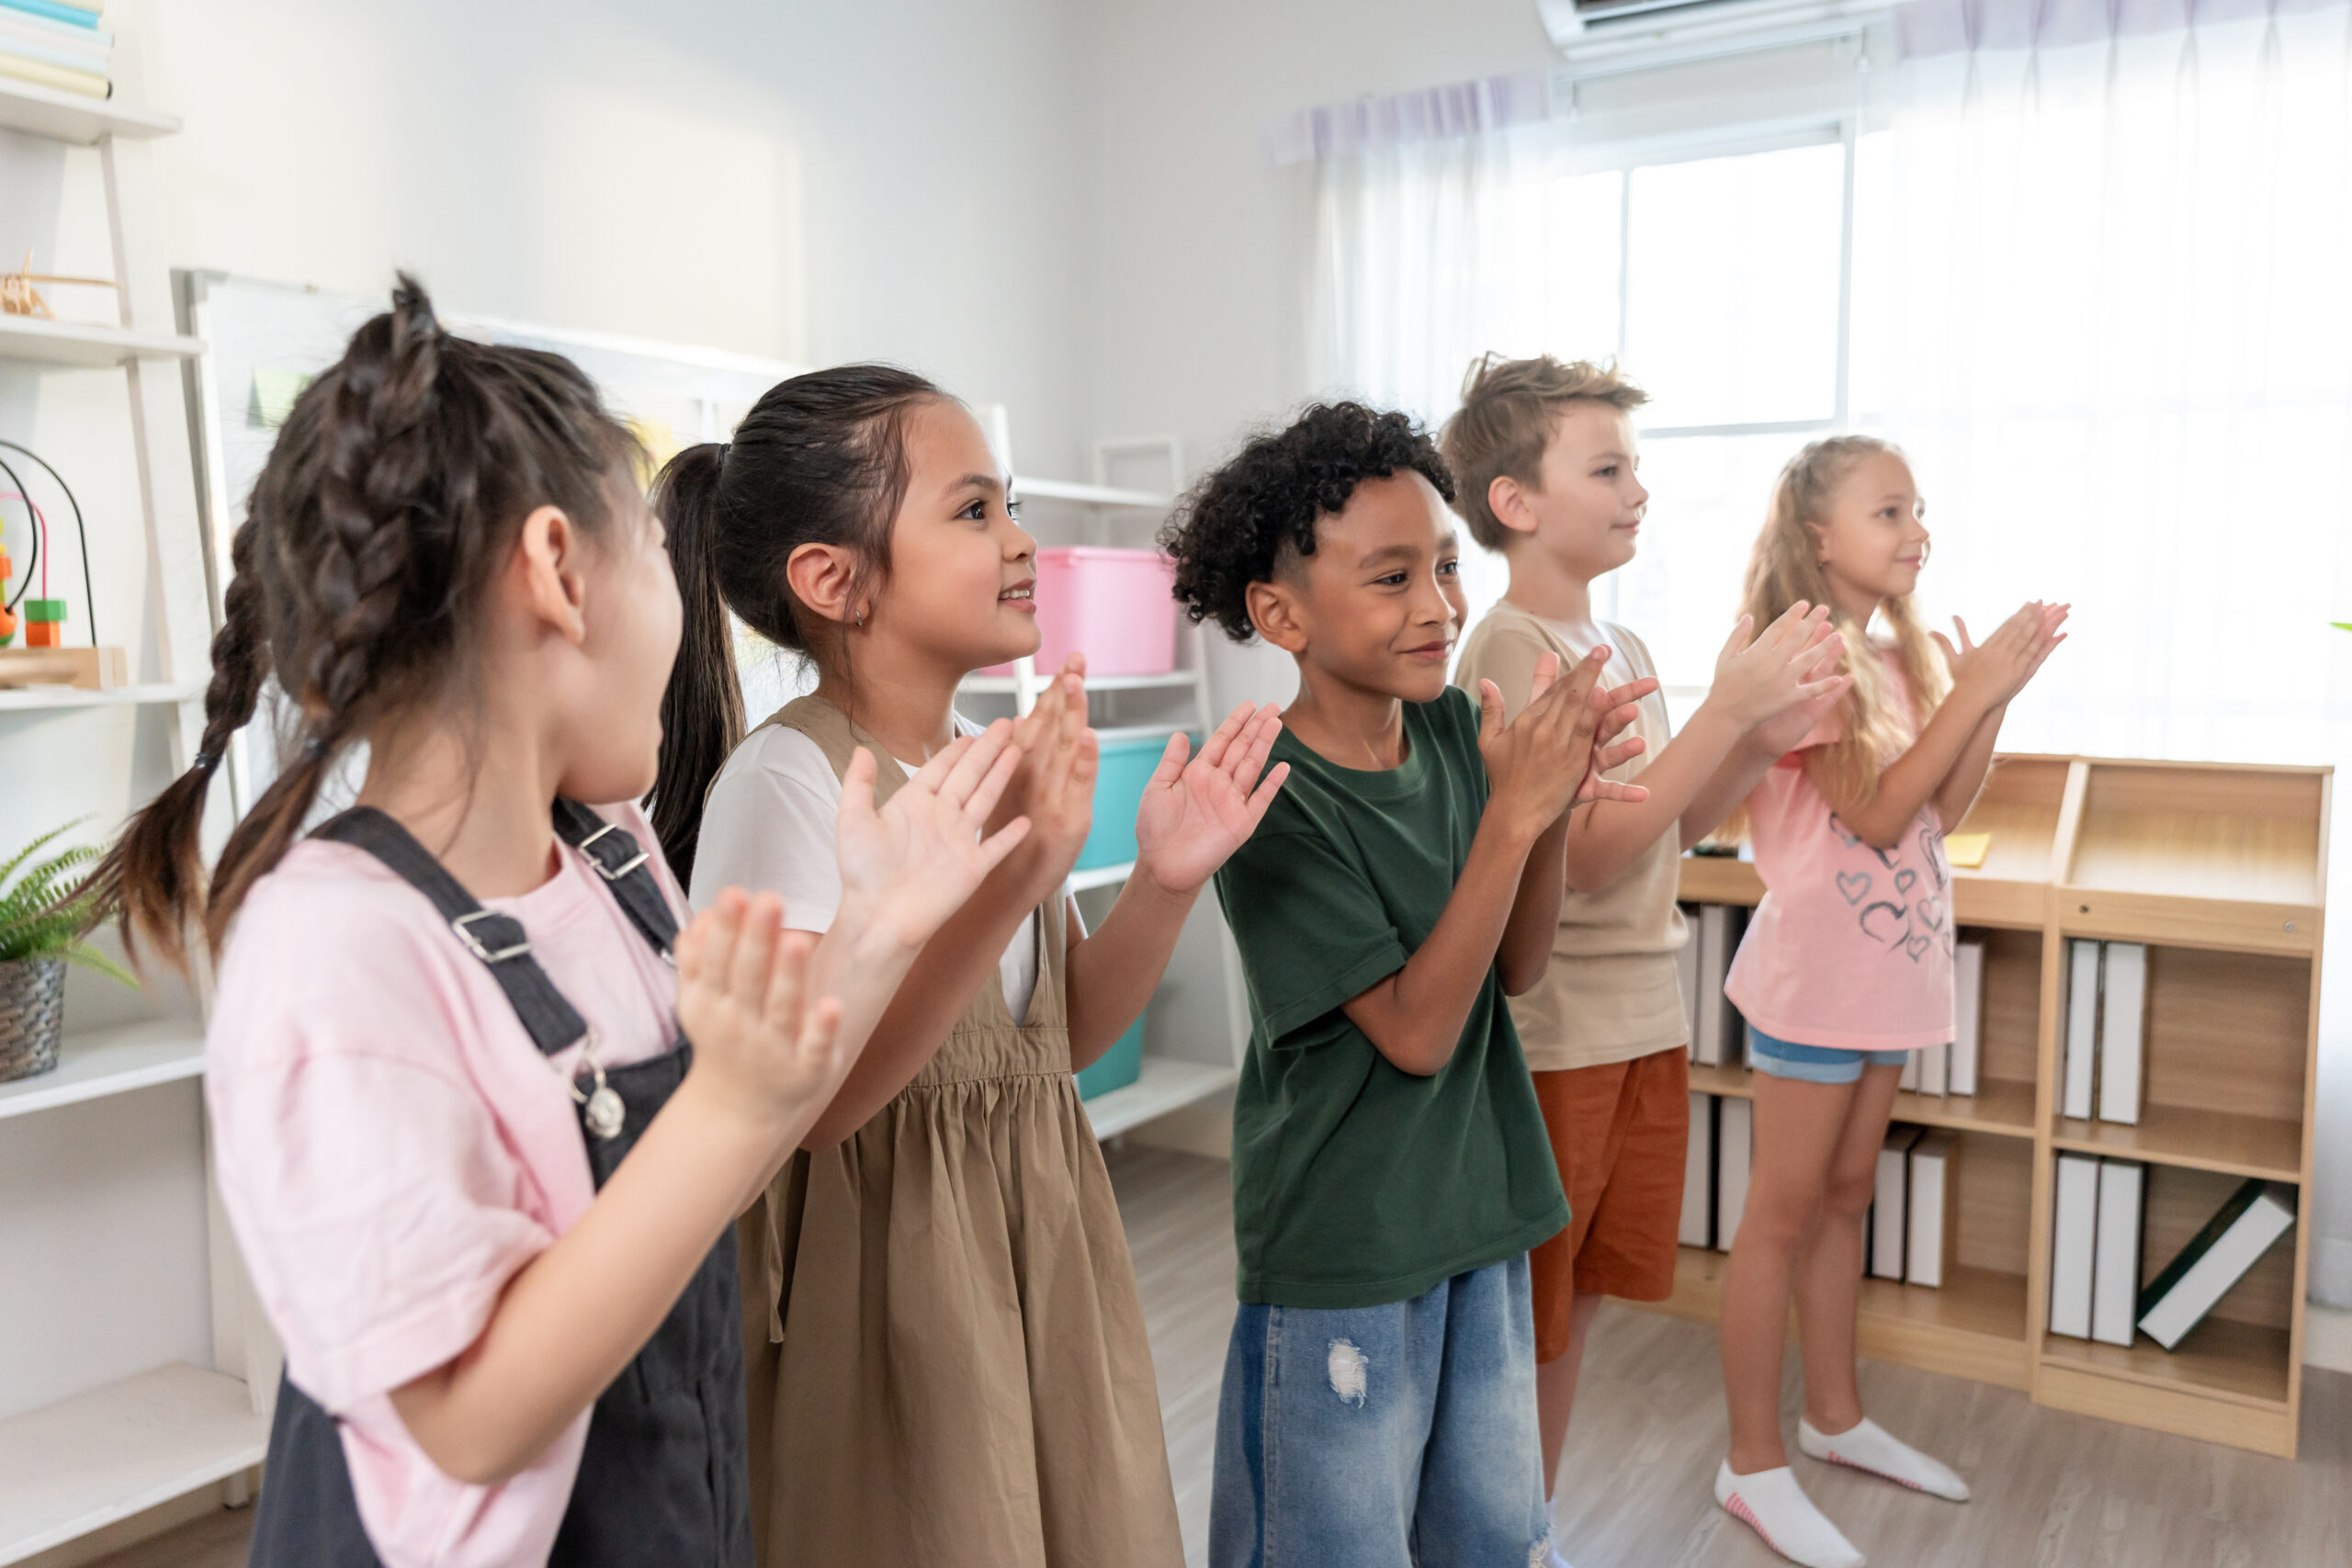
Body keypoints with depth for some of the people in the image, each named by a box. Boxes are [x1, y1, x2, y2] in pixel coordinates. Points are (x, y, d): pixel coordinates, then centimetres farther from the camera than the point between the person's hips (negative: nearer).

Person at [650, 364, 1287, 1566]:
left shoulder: (1000, 764, 3)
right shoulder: (784, 780, -20)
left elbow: (1064, 1036, 9)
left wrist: (1163, 884, -7)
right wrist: (1010, 875, -36)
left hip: (1039, 1253, 7)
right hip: (883, 1276, -7)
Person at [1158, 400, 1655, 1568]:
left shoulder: (1461, 728, -3)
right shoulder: (1273, 803, -21)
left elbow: (1516, 967, 0)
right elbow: (1415, 1031, -21)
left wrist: (1559, 802, -17)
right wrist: (1513, 813, -28)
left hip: (1482, 1210, 6)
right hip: (1338, 1253, -6)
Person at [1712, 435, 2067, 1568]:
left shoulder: (1896, 659, 10)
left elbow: (1945, 807, 9)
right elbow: (1876, 812, -20)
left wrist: (1992, 697, -2)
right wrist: (1975, 690, -19)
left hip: (1889, 967, 8)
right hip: (1817, 971, -8)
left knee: (1845, 1196, 18)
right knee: (1783, 1213, 0)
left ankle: (1835, 1415, 32)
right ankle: (1754, 1464, 11)